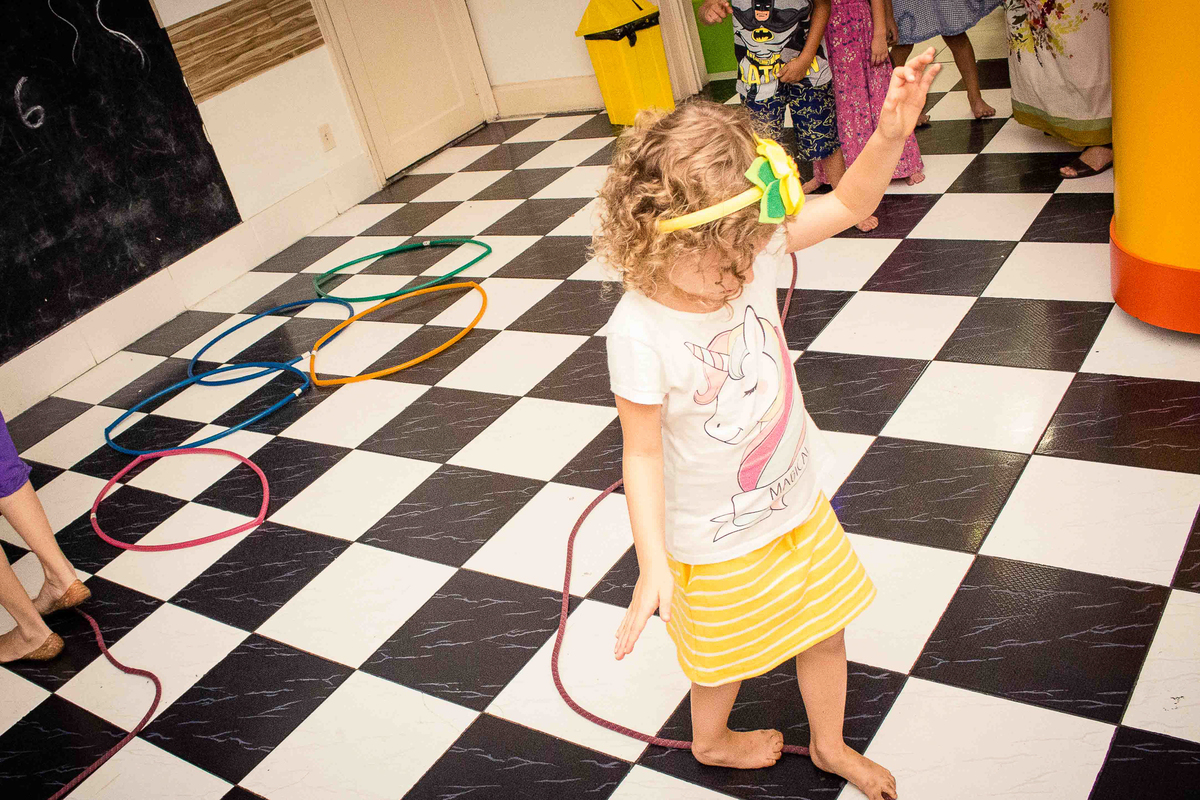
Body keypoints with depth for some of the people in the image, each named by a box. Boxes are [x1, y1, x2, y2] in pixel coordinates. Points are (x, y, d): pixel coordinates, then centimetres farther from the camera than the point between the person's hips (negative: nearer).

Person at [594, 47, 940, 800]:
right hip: (717, 541, -5)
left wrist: (891, 132, -29)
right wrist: (654, 564, -25)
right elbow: (642, 453, -24)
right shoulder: (641, 331, -32)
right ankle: (711, 740, 57)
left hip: (799, 501, 5)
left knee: (826, 627, 23)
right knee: (727, 653, 22)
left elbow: (848, 204, -11)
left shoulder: (748, 247, -17)